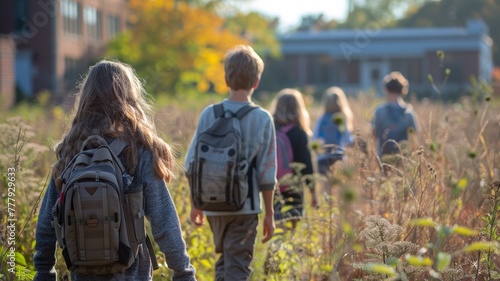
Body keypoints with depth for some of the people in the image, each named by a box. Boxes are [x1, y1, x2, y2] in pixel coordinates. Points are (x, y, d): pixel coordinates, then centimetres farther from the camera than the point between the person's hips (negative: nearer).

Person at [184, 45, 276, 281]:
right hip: (245, 208, -3)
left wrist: (195, 204, 13)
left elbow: (192, 164, 1)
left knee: (224, 262, 23)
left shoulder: (209, 114, -3)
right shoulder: (262, 119, -8)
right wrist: (269, 214, 2)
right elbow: (266, 174, -8)